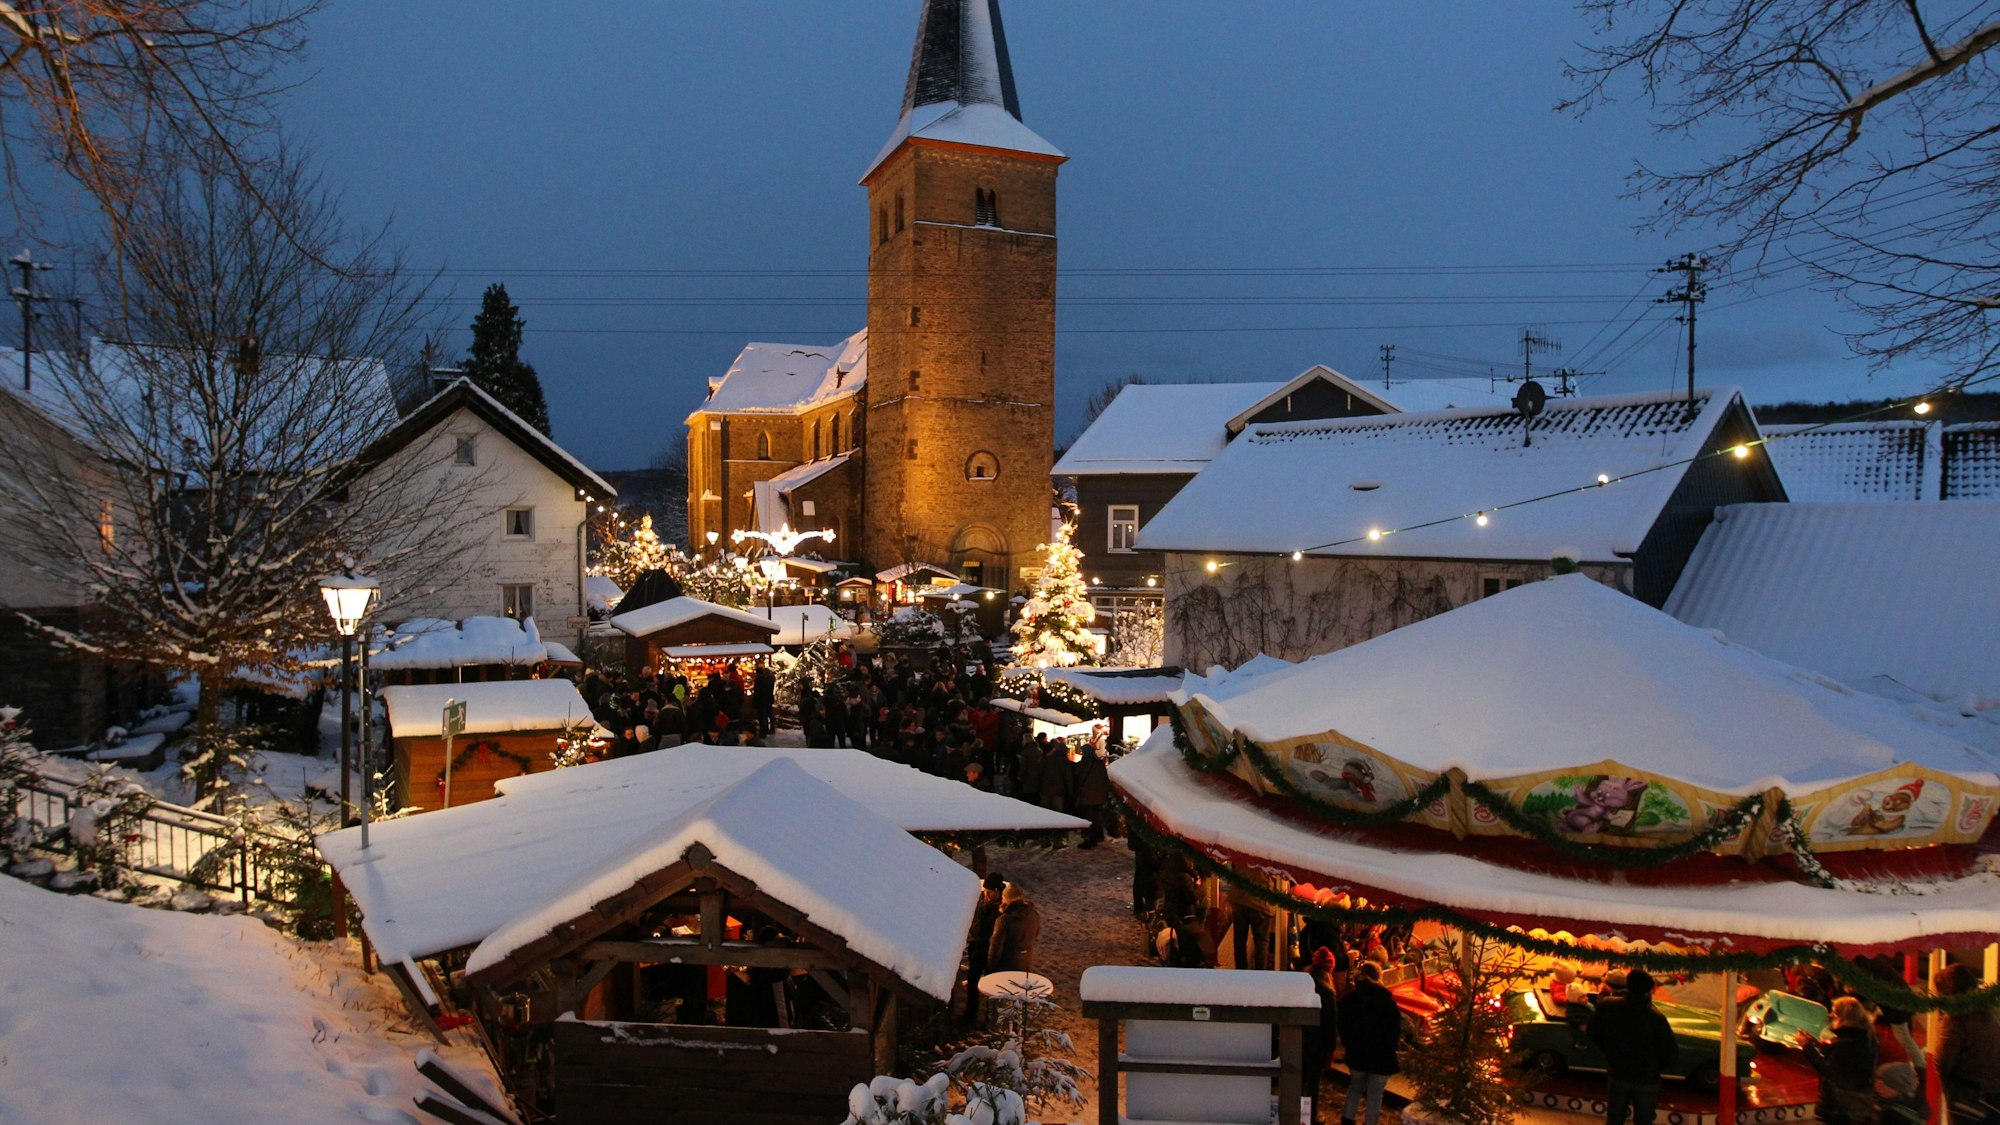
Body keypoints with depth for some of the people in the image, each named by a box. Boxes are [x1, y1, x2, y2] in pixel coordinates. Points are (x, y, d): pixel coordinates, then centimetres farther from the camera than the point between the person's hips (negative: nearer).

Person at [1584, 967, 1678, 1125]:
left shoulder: (1607, 1006, -17)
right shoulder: (1656, 1018, -26)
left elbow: (1592, 1032, -2)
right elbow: (1670, 1052, -17)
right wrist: (1655, 1067, 4)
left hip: (1617, 1075, 2)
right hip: (1647, 1080, -2)